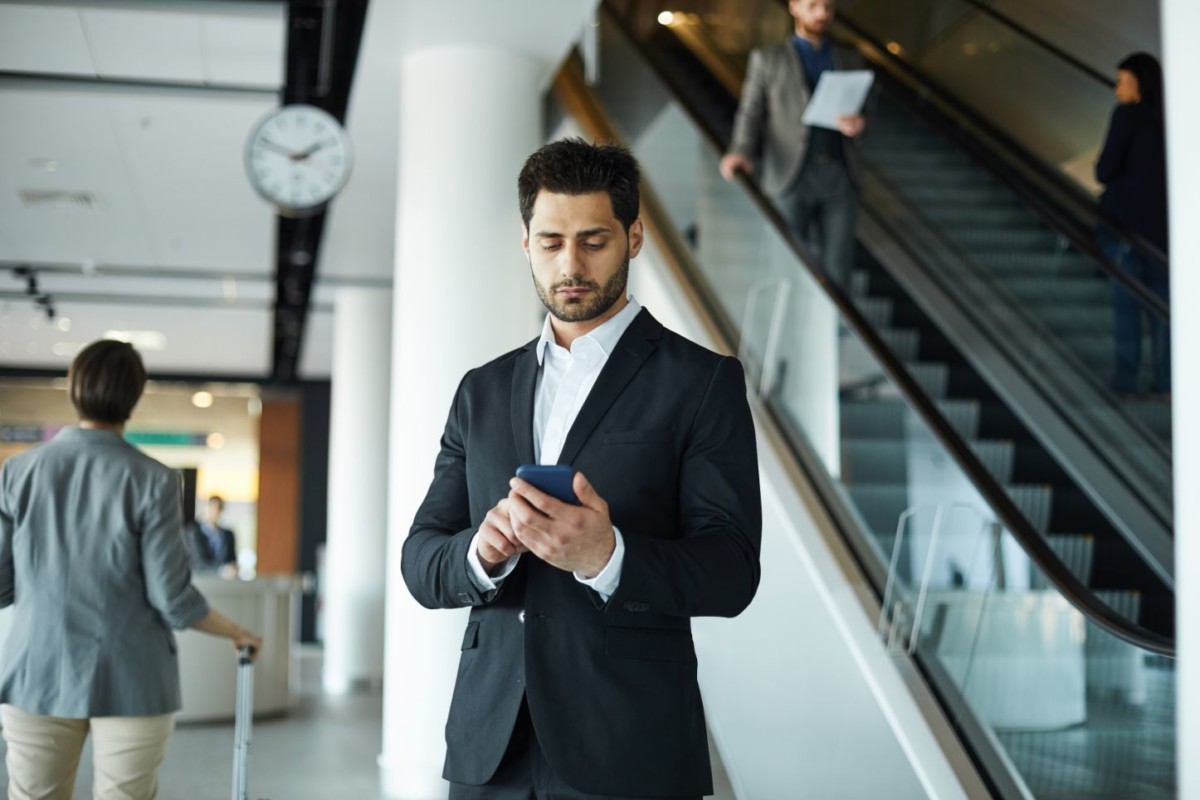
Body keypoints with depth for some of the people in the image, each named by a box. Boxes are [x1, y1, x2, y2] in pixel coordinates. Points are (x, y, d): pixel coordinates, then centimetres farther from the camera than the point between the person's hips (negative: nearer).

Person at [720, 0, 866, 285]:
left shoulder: (850, 61, 18)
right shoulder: (767, 59, 10)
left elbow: (859, 115, 20)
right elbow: (751, 112, 3)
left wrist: (857, 126, -6)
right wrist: (740, 151, -17)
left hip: (839, 176, 3)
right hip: (789, 175, -2)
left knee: (837, 269, -1)